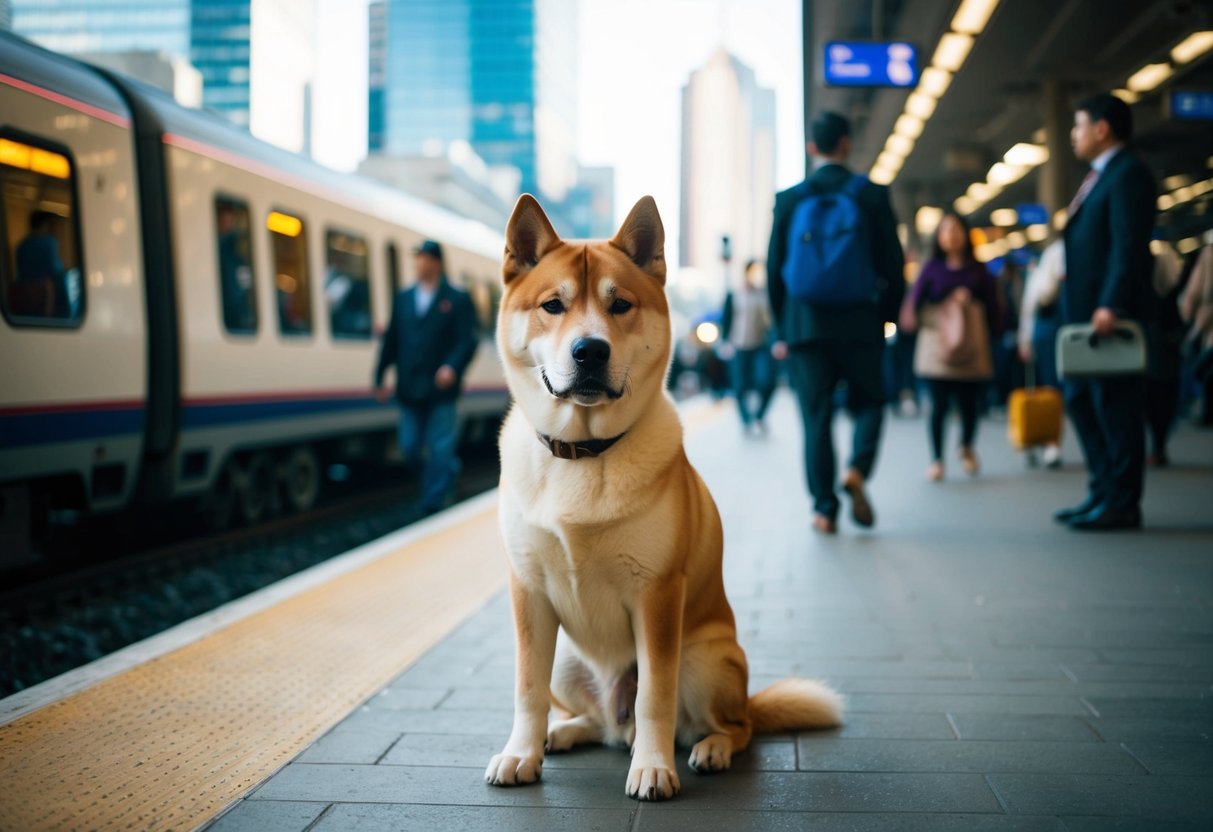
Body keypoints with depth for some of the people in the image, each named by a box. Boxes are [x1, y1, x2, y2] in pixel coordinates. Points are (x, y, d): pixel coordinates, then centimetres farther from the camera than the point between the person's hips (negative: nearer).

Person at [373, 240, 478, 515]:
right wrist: (380, 377, 11)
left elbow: (467, 341, -7)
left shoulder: (457, 299, 0)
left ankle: (433, 507, 5)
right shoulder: (403, 298, 13)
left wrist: (452, 367, -24)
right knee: (410, 450, 6)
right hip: (410, 391, 5)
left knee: (440, 452, -3)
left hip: (440, 390, -4)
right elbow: (391, 340, 13)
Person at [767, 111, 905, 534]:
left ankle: (825, 510, 3)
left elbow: (774, 269, 2)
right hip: (860, 324, 0)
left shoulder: (789, 199, 1)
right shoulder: (873, 195, -1)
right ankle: (857, 469, -9)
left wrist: (781, 331, 9)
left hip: (805, 325, 1)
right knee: (869, 403, 16)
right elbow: (893, 266, 0)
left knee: (816, 419, 5)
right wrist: (885, 318, 12)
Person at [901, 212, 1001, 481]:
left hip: (972, 347, 1)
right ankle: (936, 460, 9)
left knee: (969, 403, 5)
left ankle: (967, 448, 33)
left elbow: (993, 307, 8)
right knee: (939, 405, -4)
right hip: (938, 345, -1)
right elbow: (915, 301, -1)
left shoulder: (978, 270, 6)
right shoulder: (932, 268, 3)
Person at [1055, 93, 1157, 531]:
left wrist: (1111, 306, -27)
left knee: (1114, 406, -6)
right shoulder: (1102, 175, 20)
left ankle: (1122, 505, 0)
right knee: (1081, 400, 13)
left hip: (1112, 314, -10)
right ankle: (1104, 492, 21)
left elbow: (1129, 245, -20)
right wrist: (1079, 310, 17)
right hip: (1087, 314, 10)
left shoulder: (1128, 173, -10)